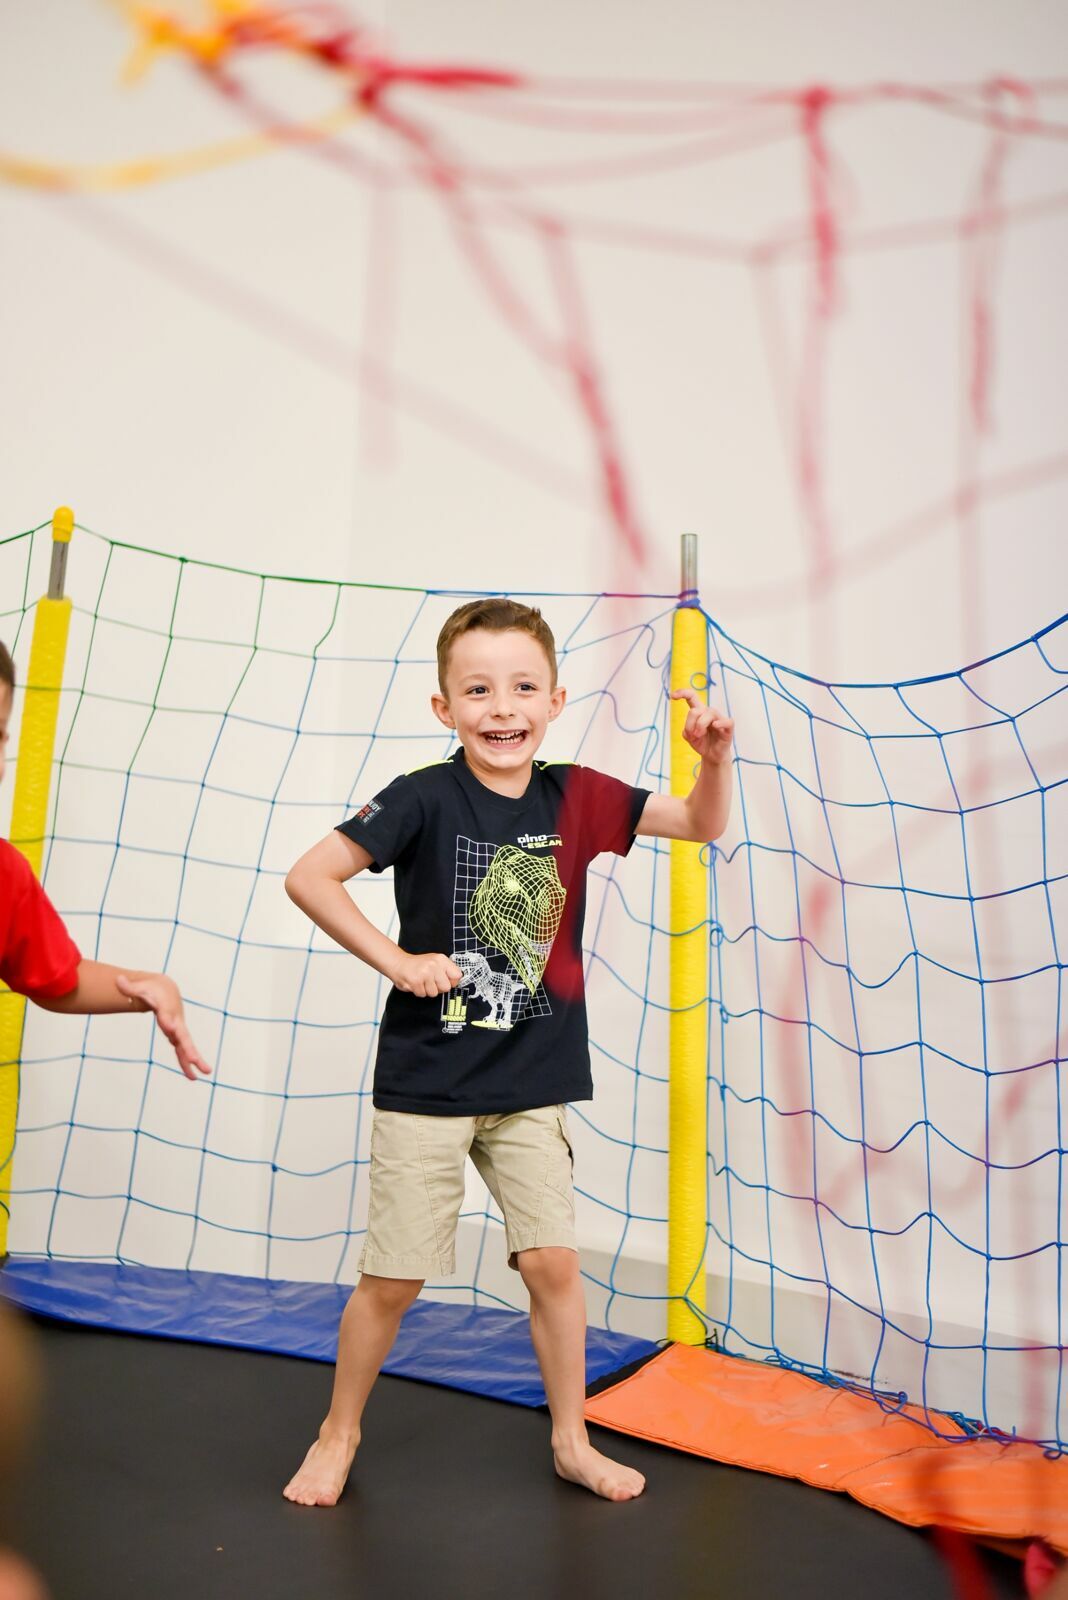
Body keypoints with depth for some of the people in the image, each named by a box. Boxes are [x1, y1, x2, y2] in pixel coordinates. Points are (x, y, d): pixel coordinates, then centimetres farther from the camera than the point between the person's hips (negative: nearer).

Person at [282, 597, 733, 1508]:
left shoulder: (576, 798, -2)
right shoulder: (425, 798, -13)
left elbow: (704, 825, 3)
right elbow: (309, 877, -12)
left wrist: (715, 756, -16)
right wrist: (397, 961, -16)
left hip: (532, 1086, 3)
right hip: (425, 1083, -3)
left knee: (554, 1261, 6)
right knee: (392, 1277, 7)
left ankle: (572, 1441, 28)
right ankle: (340, 1433, 31)